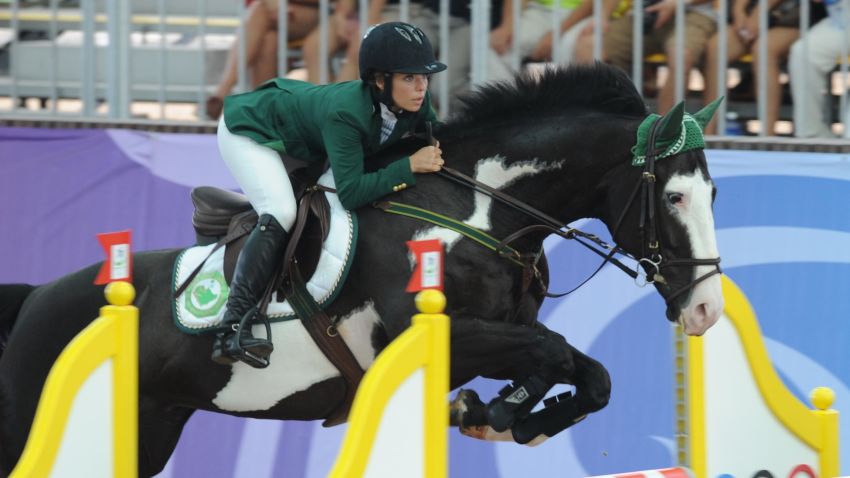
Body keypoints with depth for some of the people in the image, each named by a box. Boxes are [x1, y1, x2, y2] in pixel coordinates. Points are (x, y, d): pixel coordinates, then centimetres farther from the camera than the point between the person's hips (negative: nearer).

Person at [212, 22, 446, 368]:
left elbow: (438, 142, -2)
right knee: (280, 213, -26)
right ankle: (232, 331, -28)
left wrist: (436, 155, -23)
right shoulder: (345, 113, -42)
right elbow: (350, 192, -45)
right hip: (248, 129, -9)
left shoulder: (415, 104, -22)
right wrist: (409, 166, -45)